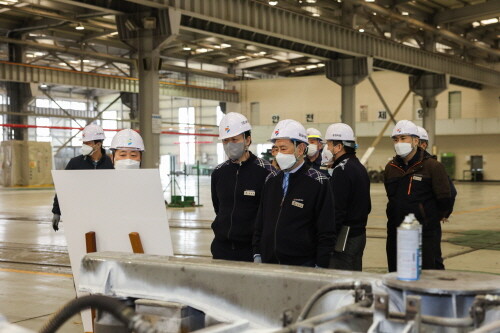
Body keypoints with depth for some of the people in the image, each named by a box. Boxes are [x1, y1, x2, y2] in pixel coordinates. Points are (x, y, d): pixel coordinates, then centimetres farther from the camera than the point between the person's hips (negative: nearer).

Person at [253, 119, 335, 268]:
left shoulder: (318, 183, -5)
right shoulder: (272, 180, 11)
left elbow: (327, 232, -7)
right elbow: (260, 222, 17)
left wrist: (320, 267, -11)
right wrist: (257, 255, 10)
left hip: (303, 266, -5)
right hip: (268, 264, 5)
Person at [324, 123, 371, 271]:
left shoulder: (342, 170, -16)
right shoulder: (360, 168, 16)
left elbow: (337, 210, -21)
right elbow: (367, 207, 21)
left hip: (345, 238, -10)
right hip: (359, 234, 10)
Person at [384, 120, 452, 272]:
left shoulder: (433, 166, -7)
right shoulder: (390, 168, 10)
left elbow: (445, 201, -4)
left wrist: (431, 219, 8)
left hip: (425, 236, -5)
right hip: (395, 234, 6)